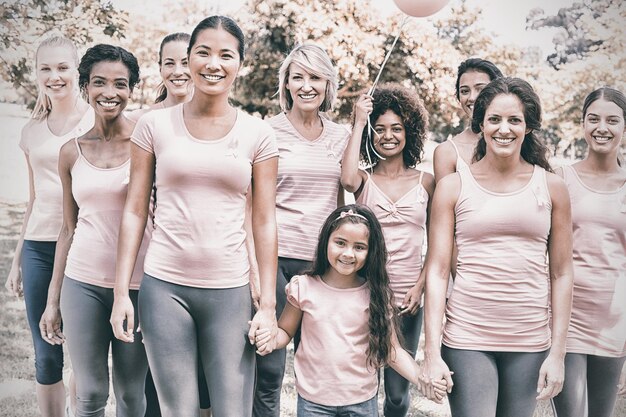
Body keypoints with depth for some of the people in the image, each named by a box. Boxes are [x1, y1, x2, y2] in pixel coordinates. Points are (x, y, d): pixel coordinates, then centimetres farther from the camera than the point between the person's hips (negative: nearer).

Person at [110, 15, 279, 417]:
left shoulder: (258, 134, 3)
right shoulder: (155, 125, 3)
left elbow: (264, 222, 3)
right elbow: (135, 211, 5)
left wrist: (268, 304, 0)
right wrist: (121, 292, 1)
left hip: (230, 291, 0)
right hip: (164, 286, 0)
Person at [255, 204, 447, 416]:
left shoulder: (376, 295, -8)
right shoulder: (304, 287, -7)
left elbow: (391, 349, -3)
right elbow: (285, 331, 4)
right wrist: (269, 337, -18)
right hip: (313, 400, 0)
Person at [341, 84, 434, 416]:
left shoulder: (426, 182, 6)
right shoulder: (365, 179, 3)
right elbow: (347, 180, -23)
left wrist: (421, 285, -4)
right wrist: (358, 123, -14)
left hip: (407, 299, 1)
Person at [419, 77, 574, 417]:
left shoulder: (552, 187, 4)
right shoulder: (453, 187, 0)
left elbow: (561, 273, 6)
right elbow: (436, 271, -2)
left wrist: (557, 352, 1)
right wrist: (432, 354, -7)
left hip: (530, 341, 2)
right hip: (467, 339, -2)